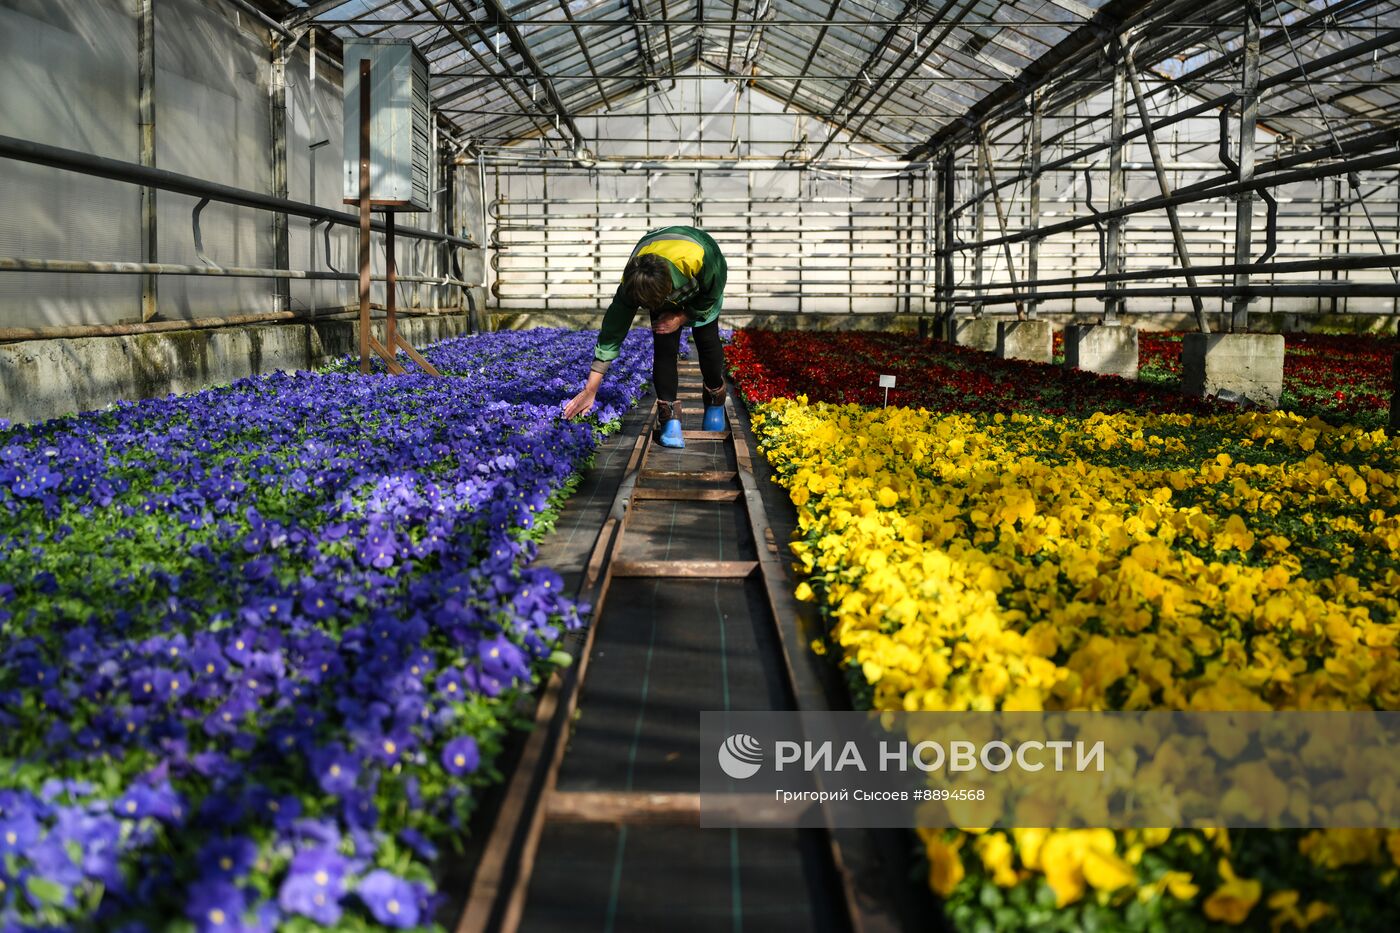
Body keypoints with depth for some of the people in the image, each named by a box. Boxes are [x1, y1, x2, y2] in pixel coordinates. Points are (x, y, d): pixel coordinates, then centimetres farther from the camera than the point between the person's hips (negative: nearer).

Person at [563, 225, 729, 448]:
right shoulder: (632, 282, -39)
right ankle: (669, 417, -10)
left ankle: (715, 401, 22)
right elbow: (612, 333, -33)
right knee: (664, 347, -16)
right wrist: (590, 390, -33)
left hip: (706, 282, -1)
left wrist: (682, 317, -27)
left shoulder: (697, 259, -48)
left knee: (708, 341, -4)